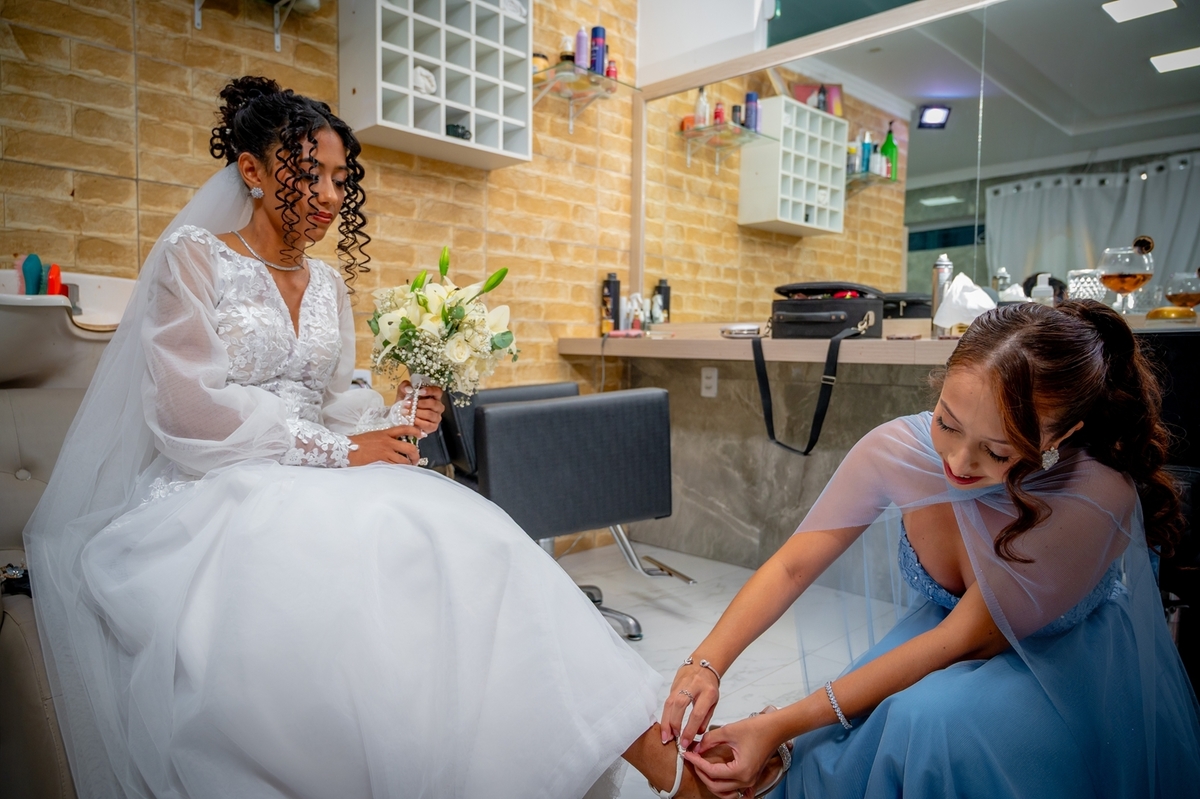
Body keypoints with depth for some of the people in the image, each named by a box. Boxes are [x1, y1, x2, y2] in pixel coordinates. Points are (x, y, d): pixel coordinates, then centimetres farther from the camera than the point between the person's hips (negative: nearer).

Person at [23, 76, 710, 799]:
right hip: (216, 493, -5)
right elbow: (193, 408, -12)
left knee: (456, 530, -23)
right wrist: (336, 450, -16)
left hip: (312, 482, 5)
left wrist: (393, 420, -6)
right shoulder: (193, 256, -1)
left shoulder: (328, 285, 17)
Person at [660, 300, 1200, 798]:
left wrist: (782, 725, -34)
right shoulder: (898, 448, -24)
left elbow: (963, 640, -30)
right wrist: (707, 663, -32)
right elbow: (791, 567, -16)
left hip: (1070, 658, -2)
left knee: (930, 717, -32)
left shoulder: (1093, 499, -33)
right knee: (829, 754, -21)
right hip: (949, 635, 3)